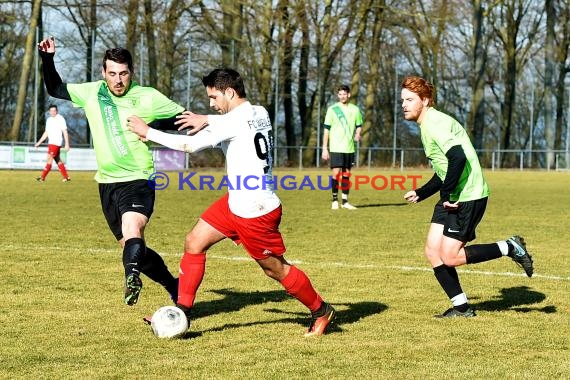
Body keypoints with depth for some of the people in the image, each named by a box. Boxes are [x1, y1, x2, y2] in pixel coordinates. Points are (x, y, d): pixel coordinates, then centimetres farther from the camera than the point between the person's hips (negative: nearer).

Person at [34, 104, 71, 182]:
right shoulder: (48, 120, 15)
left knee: (50, 158, -12)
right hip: (50, 143, 8)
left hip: (56, 143, -8)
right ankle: (66, 177, 12)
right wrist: (39, 142, 19)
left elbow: (65, 132, -9)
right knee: (57, 160, 8)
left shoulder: (60, 119, -7)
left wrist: (67, 144, -14)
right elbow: (46, 133, 23)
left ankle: (42, 177, -13)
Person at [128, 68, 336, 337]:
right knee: (194, 242, 5)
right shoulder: (259, 113, 3)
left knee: (275, 269, 4)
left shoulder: (235, 121, -22)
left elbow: (189, 145, -21)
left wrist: (148, 132, -12)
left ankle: (321, 311, 23)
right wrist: (206, 120, 18)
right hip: (235, 203, 9)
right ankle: (182, 310, 10)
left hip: (256, 213, -9)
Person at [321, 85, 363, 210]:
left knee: (346, 174, 6)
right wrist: (325, 149, -6)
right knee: (336, 172, -8)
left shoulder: (355, 109, 7)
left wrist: (357, 134, -5)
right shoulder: (332, 109, -2)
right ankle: (335, 200, 1)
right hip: (336, 148, -3)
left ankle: (345, 202, 11)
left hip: (349, 148, 3)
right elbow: (326, 129, -2)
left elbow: (359, 125, 19)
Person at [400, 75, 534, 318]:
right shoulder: (427, 125, 17)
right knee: (432, 251, 5)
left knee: (449, 257, -10)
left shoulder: (435, 123, -15)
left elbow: (458, 158, -29)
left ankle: (510, 248, 1)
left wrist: (447, 195, -22)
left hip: (468, 196, -10)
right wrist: (420, 194, 22)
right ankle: (461, 307, 10)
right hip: (452, 198, 10)